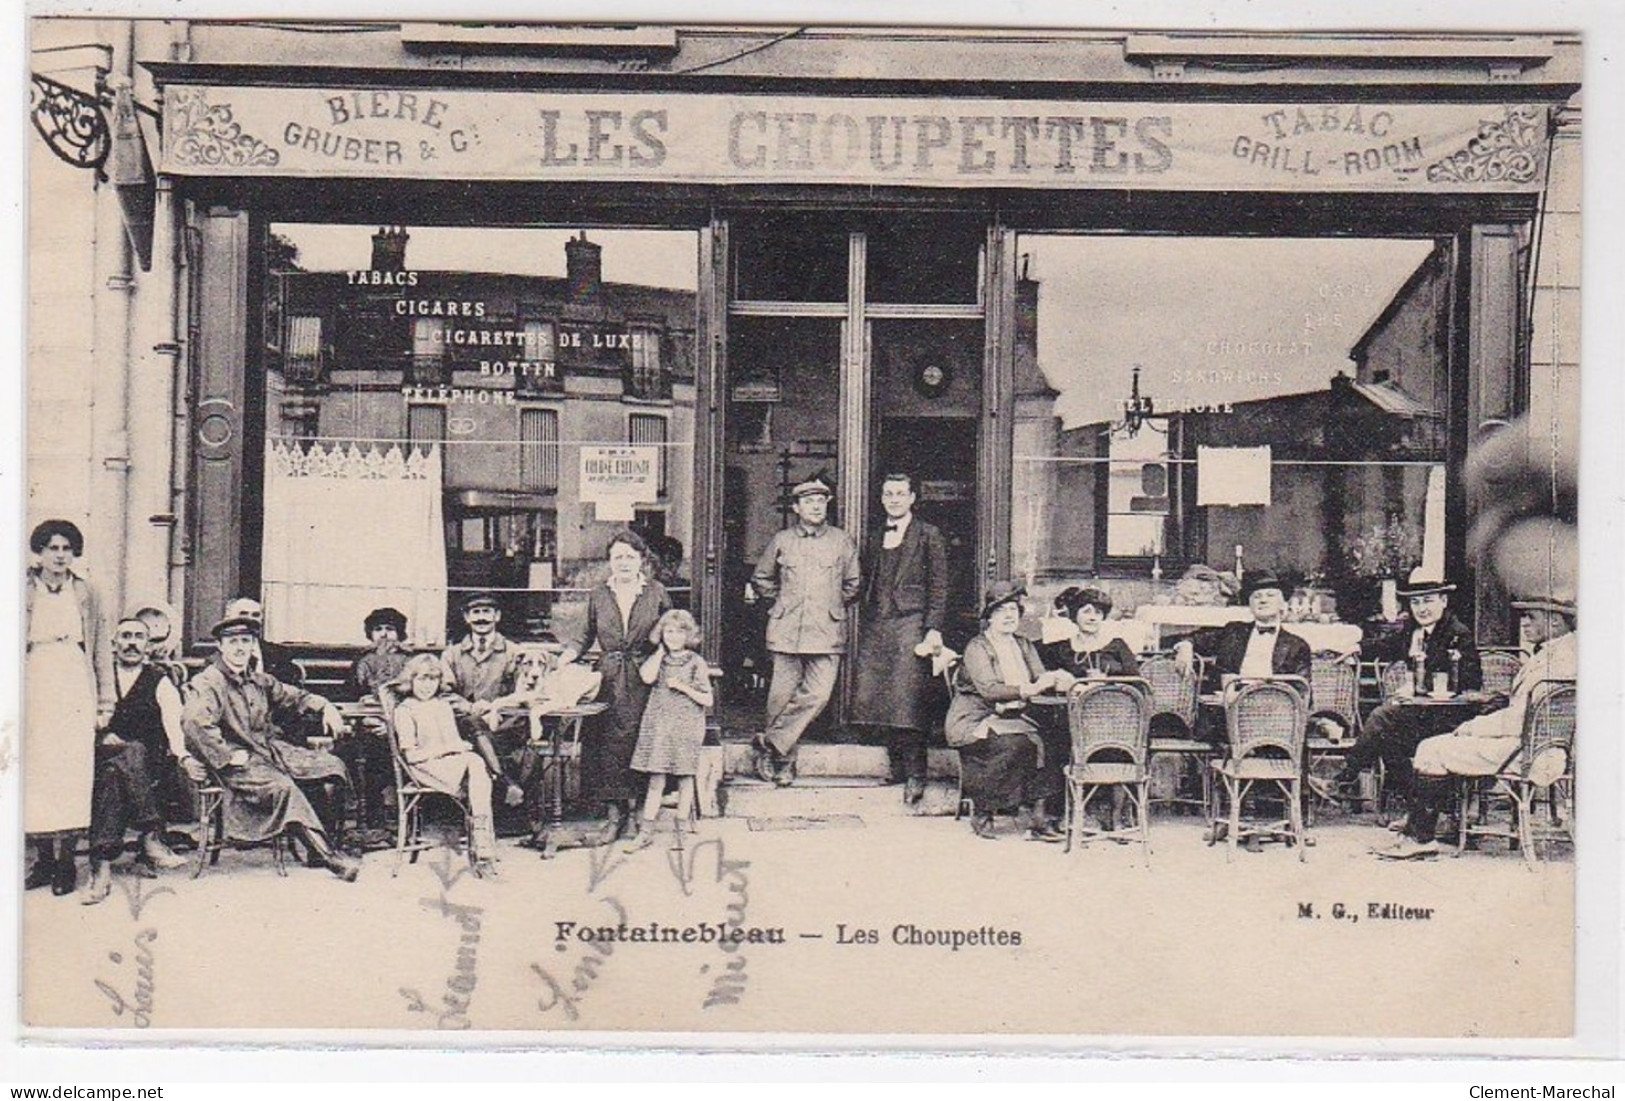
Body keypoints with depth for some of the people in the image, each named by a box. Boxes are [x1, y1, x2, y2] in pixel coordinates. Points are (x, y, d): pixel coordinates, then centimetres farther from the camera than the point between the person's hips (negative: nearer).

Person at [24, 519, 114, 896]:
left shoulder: (86, 594, 9)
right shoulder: (23, 592, 6)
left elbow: (101, 649, 11)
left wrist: (105, 702, 6)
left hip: (76, 690, 0)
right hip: (34, 688, 0)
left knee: (73, 772, -5)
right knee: (35, 772, -1)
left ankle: (66, 861, 0)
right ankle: (44, 859, 7)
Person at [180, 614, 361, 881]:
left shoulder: (258, 680, 15)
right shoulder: (207, 684, -10)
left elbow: (291, 696, 28)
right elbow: (193, 723, -26)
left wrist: (325, 707, 10)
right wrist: (227, 756, -24)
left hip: (267, 752, 8)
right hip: (237, 763, -8)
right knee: (284, 787, -32)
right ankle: (327, 856, -26)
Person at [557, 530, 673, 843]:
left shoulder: (657, 593, 4)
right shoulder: (598, 595, 9)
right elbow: (587, 634, 15)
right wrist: (569, 654, -2)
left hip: (643, 679, -1)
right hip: (608, 677, 1)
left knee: (637, 741, -5)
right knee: (605, 742, -5)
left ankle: (632, 809, 5)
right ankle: (612, 812, 0)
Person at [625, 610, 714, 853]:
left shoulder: (696, 663, -1)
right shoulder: (657, 659, 9)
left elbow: (707, 700, -2)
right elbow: (648, 678, -14)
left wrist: (683, 687, -13)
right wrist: (661, 650, -5)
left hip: (687, 726, -2)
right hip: (659, 725, 2)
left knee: (685, 779, 4)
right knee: (656, 780, 2)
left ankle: (679, 832, 15)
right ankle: (646, 832, 5)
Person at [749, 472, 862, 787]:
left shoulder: (842, 542, 8)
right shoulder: (781, 541, 8)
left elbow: (853, 584, 18)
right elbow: (760, 580, 21)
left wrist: (834, 605, 12)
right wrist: (781, 601, 13)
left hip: (827, 632, 0)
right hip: (786, 631, 0)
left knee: (818, 695, -12)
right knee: (782, 696, -1)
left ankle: (771, 744, 0)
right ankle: (784, 761, 13)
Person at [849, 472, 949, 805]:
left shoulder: (929, 537, 3)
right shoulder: (875, 539, 19)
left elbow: (939, 588, -2)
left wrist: (933, 631, -11)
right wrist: (863, 631, 12)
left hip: (911, 625, -6)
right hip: (877, 628, 6)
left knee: (907, 701, -11)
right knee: (881, 702, 3)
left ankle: (915, 776, -7)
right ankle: (897, 770, 11)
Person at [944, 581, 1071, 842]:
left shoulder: (1023, 646, 14)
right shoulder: (977, 647, -7)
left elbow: (1041, 678, 2)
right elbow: (989, 690, -22)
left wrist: (1056, 680, -22)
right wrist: (1027, 690, -33)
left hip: (1010, 719, 6)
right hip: (973, 722, -6)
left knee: (1042, 741, -24)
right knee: (1015, 744, -31)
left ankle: (1037, 817, -24)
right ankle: (982, 817, -18)